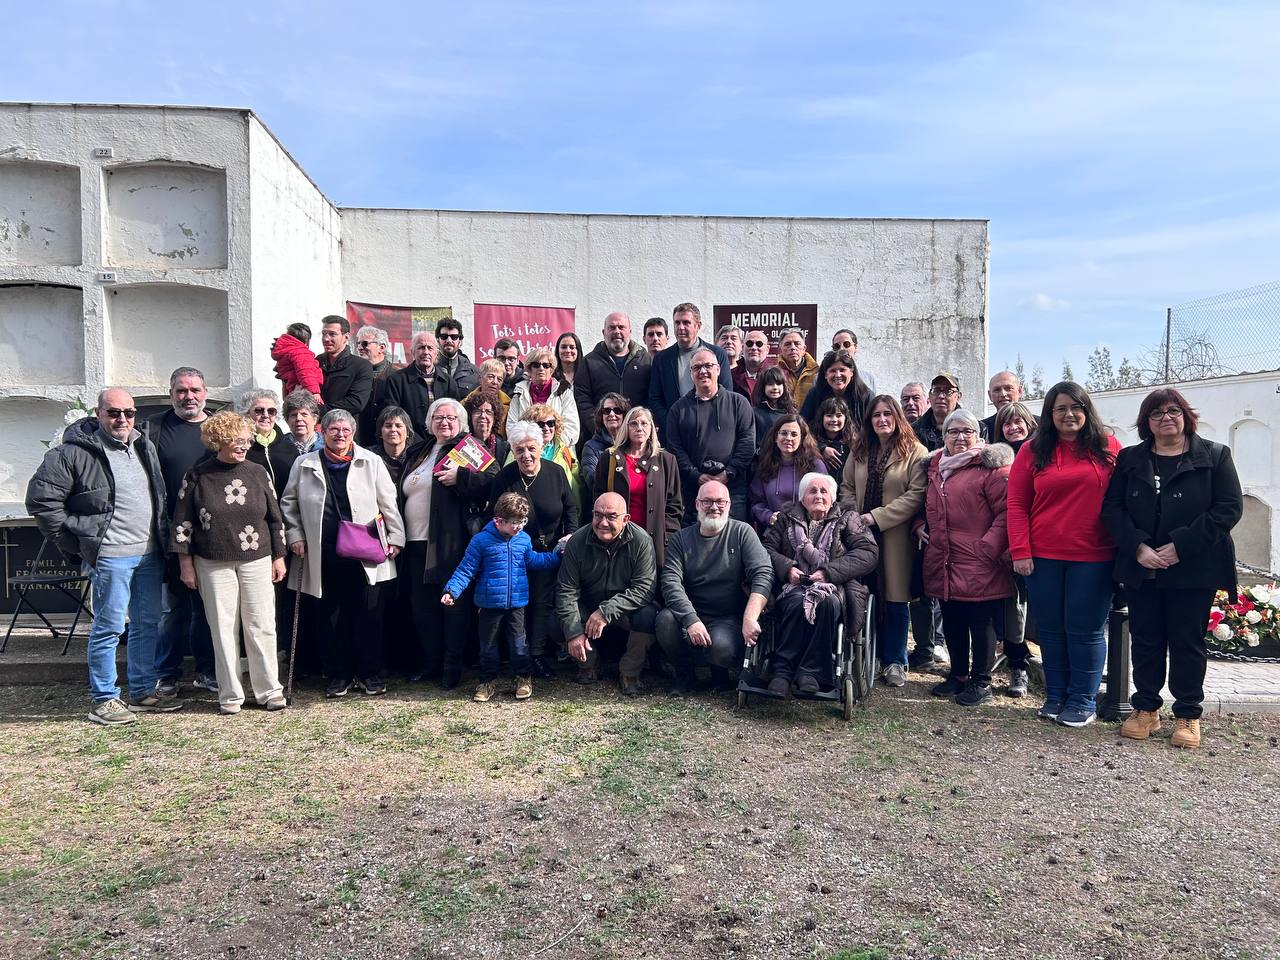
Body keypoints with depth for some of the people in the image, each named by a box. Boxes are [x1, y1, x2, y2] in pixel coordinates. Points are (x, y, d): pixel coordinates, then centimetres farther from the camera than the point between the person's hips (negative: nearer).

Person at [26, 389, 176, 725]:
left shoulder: (145, 447, 11)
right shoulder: (75, 452, -10)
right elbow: (40, 499, -9)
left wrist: (164, 537, 14)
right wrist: (74, 544, -7)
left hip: (150, 554, 7)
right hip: (110, 556, -7)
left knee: (147, 624, 13)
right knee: (109, 628, 0)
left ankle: (143, 691, 25)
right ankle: (104, 700, 11)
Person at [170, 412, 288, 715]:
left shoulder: (258, 473, 4)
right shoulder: (197, 476, -1)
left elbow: (275, 518, 9)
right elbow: (182, 522, 1)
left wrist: (279, 557, 8)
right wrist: (186, 564, -1)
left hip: (256, 561, 1)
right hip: (213, 564, -1)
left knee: (261, 626, 3)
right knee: (223, 628, 5)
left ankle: (269, 690, 14)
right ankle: (230, 695, 16)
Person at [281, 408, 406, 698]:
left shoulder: (372, 463, 5)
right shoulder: (304, 465, 8)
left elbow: (388, 504, 7)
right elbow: (289, 504, 15)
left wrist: (395, 538, 4)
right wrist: (295, 535, 6)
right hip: (323, 557, 1)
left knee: (368, 615, 2)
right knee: (329, 617, 7)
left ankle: (369, 673, 16)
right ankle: (338, 674, 21)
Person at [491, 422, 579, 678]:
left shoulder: (556, 473, -6)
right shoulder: (504, 478, -10)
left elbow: (570, 508, 6)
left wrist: (570, 534, -6)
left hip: (550, 550, 1)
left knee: (543, 602, 4)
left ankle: (538, 654, 13)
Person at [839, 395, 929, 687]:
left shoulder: (915, 452, -4)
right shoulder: (859, 451, 13)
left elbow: (916, 495, -13)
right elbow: (846, 486, 16)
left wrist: (876, 516, -16)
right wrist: (854, 516, -2)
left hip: (896, 536, -4)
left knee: (895, 599, 2)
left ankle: (894, 661, 16)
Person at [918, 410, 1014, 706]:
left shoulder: (990, 466, -8)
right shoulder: (935, 465, 14)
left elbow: (1005, 511, -13)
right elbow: (928, 506, 28)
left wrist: (988, 547, -17)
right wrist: (920, 525, 10)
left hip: (979, 564, -7)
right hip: (943, 563, 7)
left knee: (981, 624, 4)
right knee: (951, 622, 16)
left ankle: (981, 682, 17)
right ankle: (958, 674, 31)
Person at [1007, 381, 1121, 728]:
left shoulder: (1108, 448, 4)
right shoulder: (1033, 451, 4)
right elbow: (1016, 504, 1)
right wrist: (1020, 551, -6)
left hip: (1093, 557, -1)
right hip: (1043, 556, 2)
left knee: (1085, 629, 3)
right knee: (1050, 628, 10)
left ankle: (1083, 701, 16)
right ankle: (1055, 695, 23)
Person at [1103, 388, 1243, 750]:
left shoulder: (1214, 456, 2)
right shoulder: (1130, 459, 9)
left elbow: (1229, 508, -6)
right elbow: (1112, 507, 2)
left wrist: (1181, 546, -15)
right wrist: (1138, 547, -14)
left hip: (1193, 569, -2)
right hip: (1141, 568, 2)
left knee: (1188, 641, 5)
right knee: (1145, 639, 8)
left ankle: (1188, 715, 18)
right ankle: (1146, 708, 20)